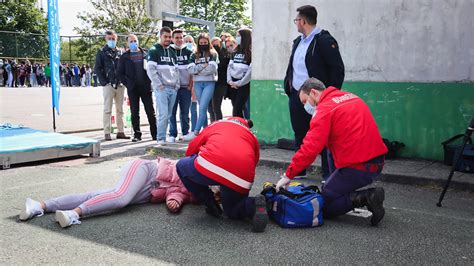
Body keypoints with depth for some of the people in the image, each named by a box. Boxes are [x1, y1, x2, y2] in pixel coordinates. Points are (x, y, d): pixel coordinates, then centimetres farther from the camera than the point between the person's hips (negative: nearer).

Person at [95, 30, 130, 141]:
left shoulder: (119, 52, 14)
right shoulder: (101, 52, 3)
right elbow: (97, 69, -1)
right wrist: (104, 82, -9)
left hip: (120, 85, 4)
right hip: (108, 85, -4)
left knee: (120, 110, 7)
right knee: (107, 110, -4)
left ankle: (120, 132, 12)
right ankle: (107, 133, -2)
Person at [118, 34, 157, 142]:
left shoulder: (146, 54, 6)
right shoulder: (124, 57, 8)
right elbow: (120, 73, 7)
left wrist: (150, 81, -3)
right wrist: (127, 83, -5)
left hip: (146, 87, -1)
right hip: (132, 89, 1)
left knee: (150, 112, 1)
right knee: (134, 113, 4)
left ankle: (154, 133, 8)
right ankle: (137, 134, 11)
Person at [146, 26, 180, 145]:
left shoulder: (172, 52, 20)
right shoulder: (154, 51, 0)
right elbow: (150, 69, -8)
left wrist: (177, 84, 10)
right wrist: (159, 85, -13)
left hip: (173, 88, 6)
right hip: (161, 88, -6)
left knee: (168, 115, 6)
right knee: (163, 114, -12)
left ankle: (163, 136, 13)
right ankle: (161, 139, -6)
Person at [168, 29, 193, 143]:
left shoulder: (189, 52, 11)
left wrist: (191, 85, 1)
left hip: (186, 87, 2)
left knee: (185, 112, 6)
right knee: (172, 112, -2)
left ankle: (186, 133, 14)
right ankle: (172, 134, 3)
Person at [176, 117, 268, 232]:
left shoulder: (217, 124, 30)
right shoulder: (252, 137, 31)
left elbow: (192, 148, 32)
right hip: (241, 179, 3)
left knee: (182, 165, 29)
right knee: (232, 211, 32)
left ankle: (212, 207, 20)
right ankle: (252, 205, -1)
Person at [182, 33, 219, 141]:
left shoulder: (213, 54, 5)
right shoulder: (195, 55, 15)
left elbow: (212, 68, -10)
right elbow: (191, 69, 1)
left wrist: (198, 70, -4)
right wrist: (203, 66, -8)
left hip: (209, 83, -4)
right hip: (198, 83, 4)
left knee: (202, 108, -13)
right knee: (202, 108, 6)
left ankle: (195, 132, -17)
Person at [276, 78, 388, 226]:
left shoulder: (325, 109, -9)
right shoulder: (351, 97, 16)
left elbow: (310, 148, -16)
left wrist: (288, 175, -9)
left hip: (357, 167, -8)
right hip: (378, 161, 8)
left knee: (324, 207, 5)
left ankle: (367, 197, -11)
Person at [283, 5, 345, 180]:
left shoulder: (324, 40, -10)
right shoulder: (298, 42, 16)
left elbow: (337, 69, -13)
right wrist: (288, 86, 13)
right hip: (296, 97, 8)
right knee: (300, 136, 15)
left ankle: (328, 175, 6)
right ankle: (299, 171, 27)